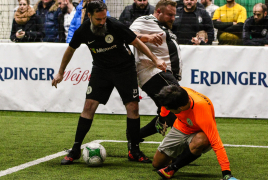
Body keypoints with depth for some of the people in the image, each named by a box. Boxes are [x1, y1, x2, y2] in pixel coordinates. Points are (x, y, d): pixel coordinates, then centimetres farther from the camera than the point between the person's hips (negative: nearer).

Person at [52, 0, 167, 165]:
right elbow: (71, 50, 6)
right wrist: (60, 73, 14)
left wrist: (155, 60, -11)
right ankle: (76, 150, -3)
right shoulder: (83, 32, -13)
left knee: (133, 107, -8)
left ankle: (135, 151, 4)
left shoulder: (116, 26, -22)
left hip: (125, 68, -1)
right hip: (101, 69, 2)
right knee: (89, 105, -10)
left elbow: (137, 43, -10)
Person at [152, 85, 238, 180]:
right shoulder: (176, 93, -29)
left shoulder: (202, 111, -43)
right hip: (180, 129, 5)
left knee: (200, 141, -42)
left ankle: (173, 168, -20)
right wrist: (162, 116, 22)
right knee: (157, 164, 5)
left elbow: (216, 142, -43)